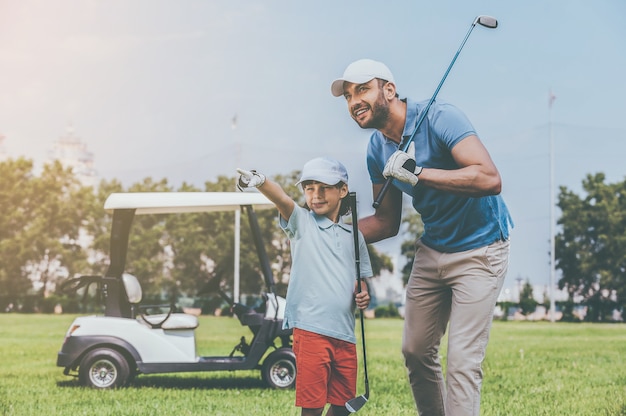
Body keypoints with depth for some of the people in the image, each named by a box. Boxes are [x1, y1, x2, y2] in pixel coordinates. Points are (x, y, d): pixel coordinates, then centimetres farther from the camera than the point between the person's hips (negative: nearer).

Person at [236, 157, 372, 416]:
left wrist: (364, 296, -1)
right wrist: (259, 181, -39)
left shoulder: (353, 236, 15)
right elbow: (281, 199, -19)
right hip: (310, 329, -5)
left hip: (345, 333, 5)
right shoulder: (301, 222, 2)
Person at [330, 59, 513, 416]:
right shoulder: (378, 151, 1)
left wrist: (417, 173, -35)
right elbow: (387, 223, 11)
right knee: (416, 351, 10)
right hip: (432, 249, 8)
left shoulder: (439, 117, -22)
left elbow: (491, 179, -35)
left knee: (463, 361, -12)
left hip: (480, 250, -7)